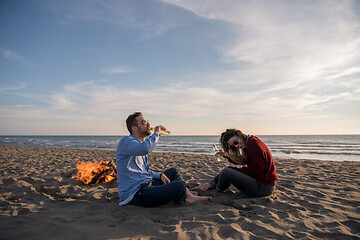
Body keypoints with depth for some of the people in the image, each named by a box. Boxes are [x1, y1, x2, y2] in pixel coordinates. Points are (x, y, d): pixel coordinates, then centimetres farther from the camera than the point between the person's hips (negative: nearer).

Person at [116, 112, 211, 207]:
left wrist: (160, 175, 7)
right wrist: (156, 133, -17)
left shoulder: (140, 144, 19)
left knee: (173, 171, 20)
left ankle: (189, 196, 8)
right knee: (179, 186, -22)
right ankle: (185, 198, 10)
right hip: (135, 194, -10)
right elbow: (145, 149, -35)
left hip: (146, 184, 10)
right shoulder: (126, 141, -12)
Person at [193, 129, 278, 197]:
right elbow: (241, 162, 23)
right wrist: (226, 154, 18)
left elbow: (258, 170, -20)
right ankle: (208, 185, 19)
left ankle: (218, 192, 13)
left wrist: (239, 169, -9)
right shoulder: (249, 144, 11)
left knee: (226, 172, -16)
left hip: (265, 186, -10)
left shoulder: (253, 142, -18)